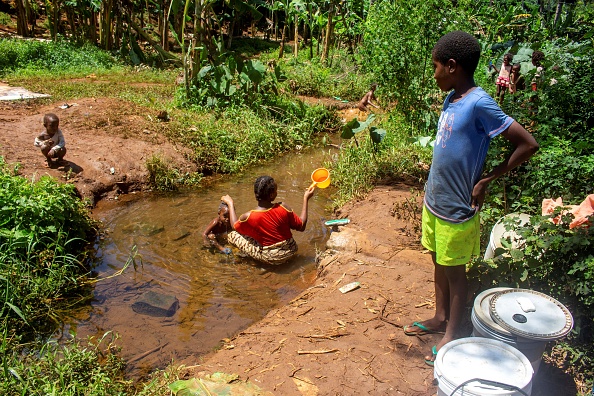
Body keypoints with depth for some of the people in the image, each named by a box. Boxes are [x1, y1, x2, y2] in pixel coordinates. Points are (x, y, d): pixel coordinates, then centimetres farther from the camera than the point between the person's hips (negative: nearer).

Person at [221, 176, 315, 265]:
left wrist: (230, 203, 12)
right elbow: (301, 226, -7)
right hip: (291, 251, 2)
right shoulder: (283, 207, -21)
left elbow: (235, 226, 1)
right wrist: (306, 199, -3)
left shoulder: (248, 216, -22)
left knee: (232, 235, 3)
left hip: (271, 258, -2)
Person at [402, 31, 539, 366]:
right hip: (435, 202, 8)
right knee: (439, 262, 21)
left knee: (455, 271, 8)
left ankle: (453, 334, 27)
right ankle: (441, 318, 40)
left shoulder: (479, 104, -22)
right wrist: (432, 190, 14)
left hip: (457, 210, -8)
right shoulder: (452, 99, 3)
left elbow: (529, 144, -22)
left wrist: (485, 181, -17)